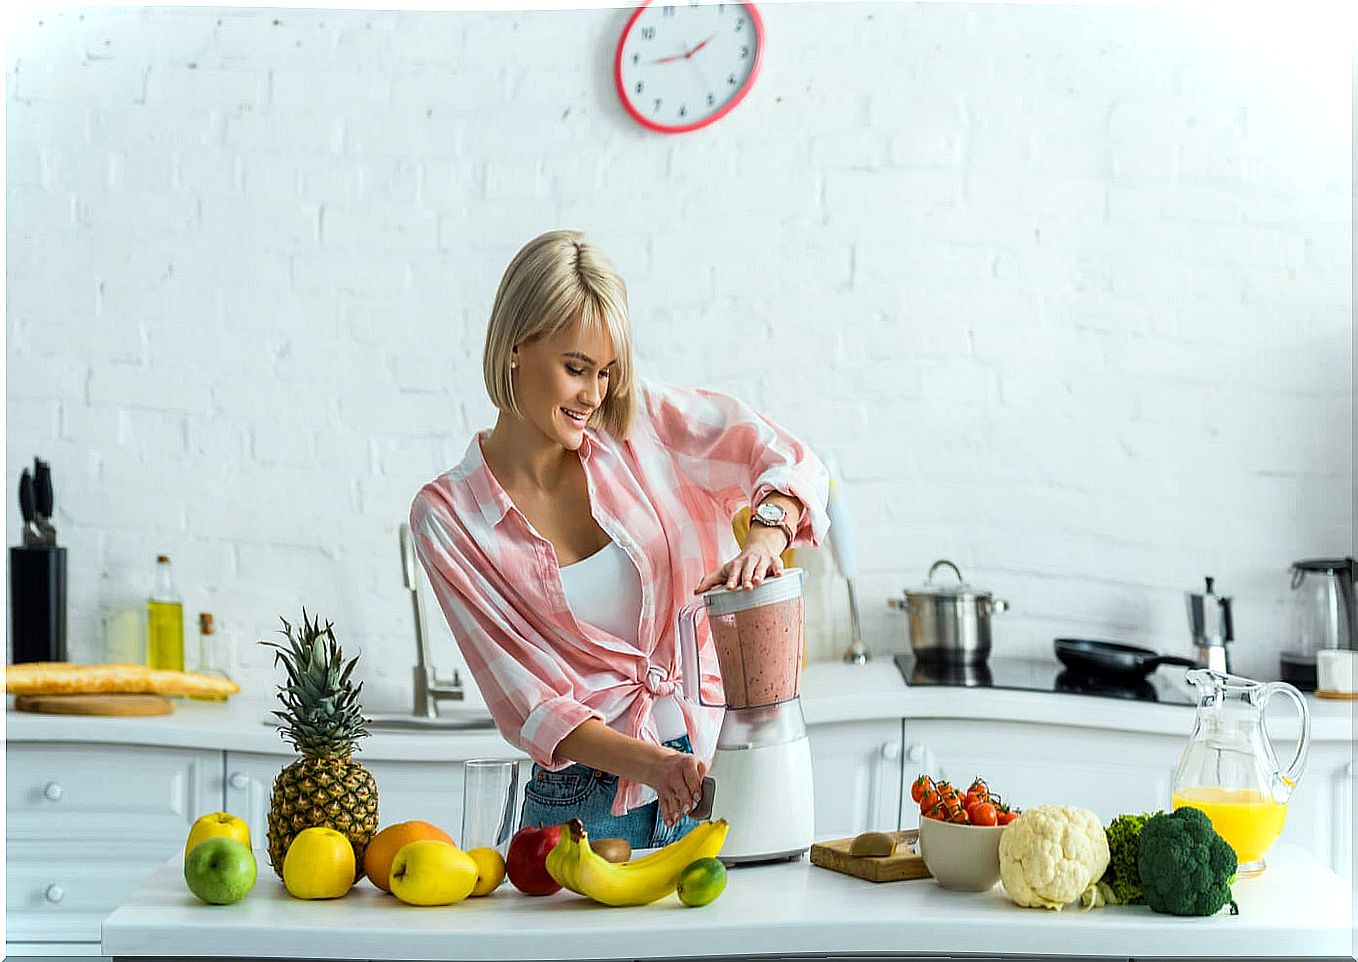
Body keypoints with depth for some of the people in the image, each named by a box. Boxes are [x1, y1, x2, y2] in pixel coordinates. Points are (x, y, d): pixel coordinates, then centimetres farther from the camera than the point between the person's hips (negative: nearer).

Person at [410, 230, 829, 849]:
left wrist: (766, 532, -18)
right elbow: (524, 702, -7)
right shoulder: (446, 515, -4)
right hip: (584, 804, -1)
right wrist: (648, 763, -22)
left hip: (719, 772, 1)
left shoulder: (644, 425, 1)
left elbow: (792, 463, 4)